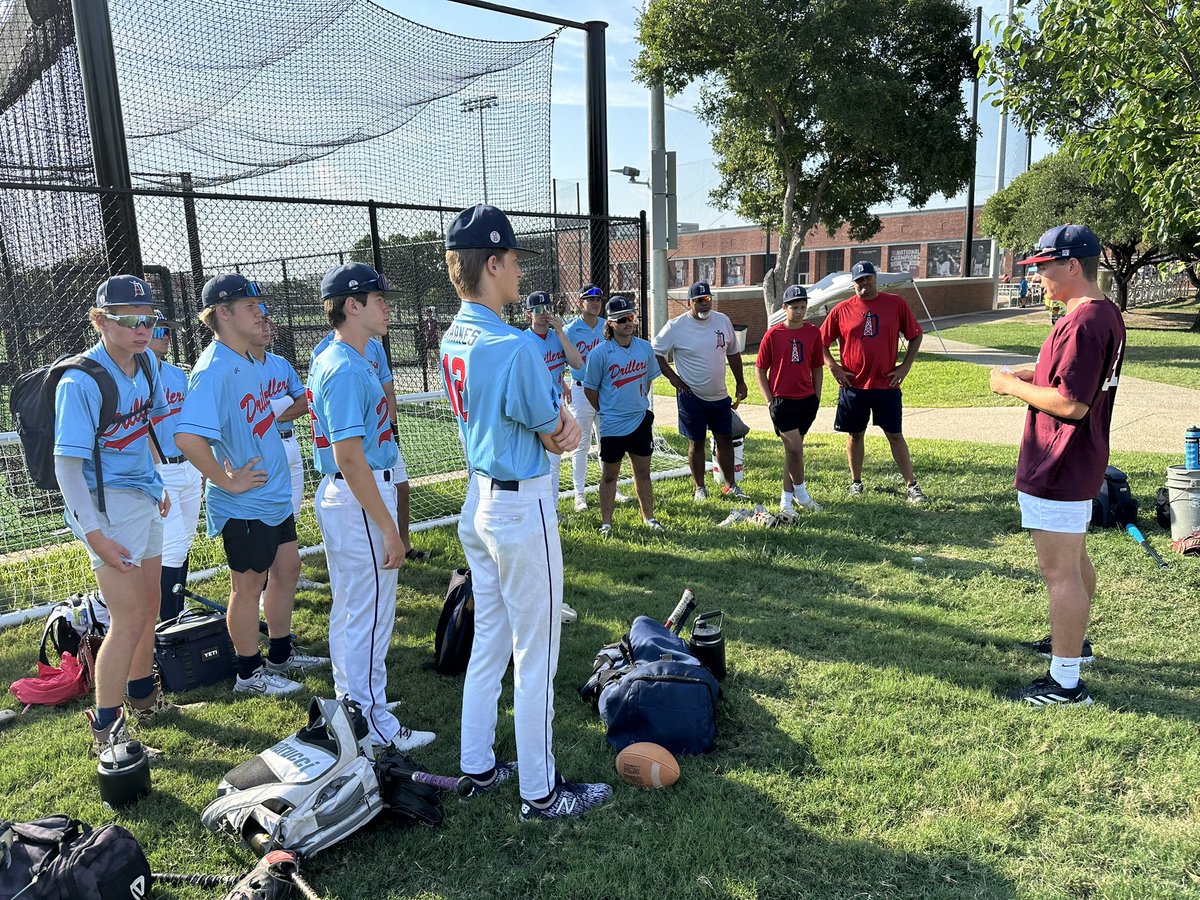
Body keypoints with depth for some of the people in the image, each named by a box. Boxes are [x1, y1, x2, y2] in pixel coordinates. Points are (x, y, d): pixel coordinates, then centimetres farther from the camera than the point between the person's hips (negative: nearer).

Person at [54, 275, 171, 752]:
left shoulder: (147, 363, 2)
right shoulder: (80, 381, -21)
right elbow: (66, 463, -21)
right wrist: (95, 535, -24)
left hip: (145, 499, 8)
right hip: (107, 505, -8)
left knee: (148, 607, 20)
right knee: (129, 620, -5)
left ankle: (142, 694, 40)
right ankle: (105, 729, 12)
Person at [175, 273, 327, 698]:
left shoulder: (250, 361, 8)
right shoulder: (214, 369, -22)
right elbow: (187, 437, -33)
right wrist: (226, 482, -23)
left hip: (276, 494, 9)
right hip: (244, 503, -9)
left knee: (288, 567, 19)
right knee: (249, 585, 5)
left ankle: (281, 654, 35)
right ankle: (249, 673, 22)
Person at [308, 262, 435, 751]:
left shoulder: (331, 360, 12)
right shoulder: (346, 368, -21)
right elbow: (349, 458, -25)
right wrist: (388, 528, -23)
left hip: (337, 495, 11)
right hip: (360, 502, -11)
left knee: (348, 609, 20)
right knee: (370, 615, -1)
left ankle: (352, 700, 35)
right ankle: (375, 726, 11)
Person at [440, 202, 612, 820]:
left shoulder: (453, 341, 5)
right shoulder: (515, 346, -23)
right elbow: (556, 437, -13)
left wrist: (558, 415, -8)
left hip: (478, 501, 9)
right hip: (523, 508, -9)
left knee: (488, 643, 19)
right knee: (536, 657, 4)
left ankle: (479, 768, 33)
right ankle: (541, 792, 18)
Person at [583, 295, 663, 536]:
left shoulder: (645, 347, 0)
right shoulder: (600, 353, -13)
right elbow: (590, 388, -5)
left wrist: (639, 403, 13)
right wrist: (605, 412, 2)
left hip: (641, 421, 4)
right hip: (612, 425, -4)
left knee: (643, 473, 15)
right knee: (610, 475, 9)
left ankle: (649, 517, 29)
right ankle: (606, 522, 21)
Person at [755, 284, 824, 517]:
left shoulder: (813, 333, 4)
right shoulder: (773, 334, -5)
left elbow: (817, 367, 13)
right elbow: (760, 369, 0)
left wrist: (817, 397, 9)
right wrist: (769, 400, -4)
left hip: (807, 401, 4)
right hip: (782, 400, -3)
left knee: (793, 449, 11)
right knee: (795, 448, -8)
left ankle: (787, 498, 21)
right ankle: (800, 492, 13)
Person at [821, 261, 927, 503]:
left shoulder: (896, 303, 0)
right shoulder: (841, 310, -1)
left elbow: (915, 336, 8)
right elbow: (822, 342, 7)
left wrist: (905, 366, 0)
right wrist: (834, 368, -4)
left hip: (886, 384, 0)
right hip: (853, 384, 1)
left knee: (895, 435, 4)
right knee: (855, 434, 10)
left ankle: (912, 486, 9)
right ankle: (856, 482, 24)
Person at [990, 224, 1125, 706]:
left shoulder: (1082, 322, -23)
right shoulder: (1107, 314, 11)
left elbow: (1072, 403, -27)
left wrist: (1012, 386, -15)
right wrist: (1029, 374, 6)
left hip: (1058, 468, -11)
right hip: (1079, 463, 11)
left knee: (1058, 571, -5)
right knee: (1074, 558, 24)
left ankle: (1065, 682, 3)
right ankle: (1073, 641, 42)